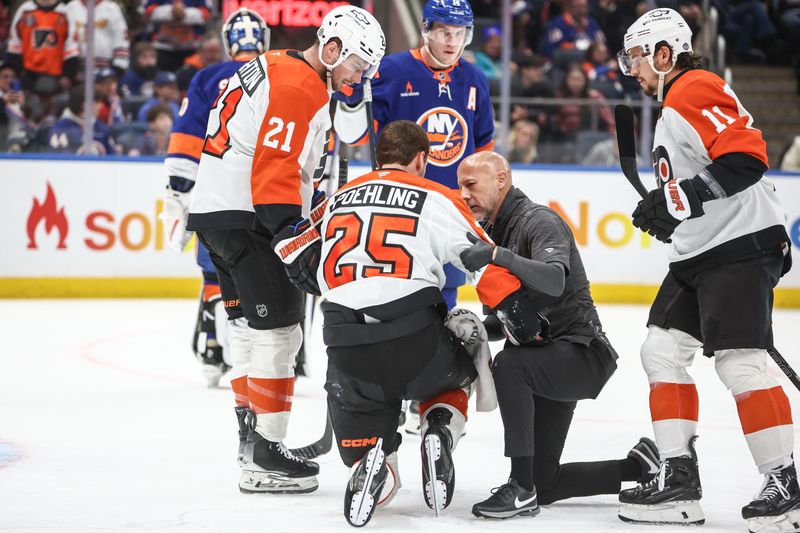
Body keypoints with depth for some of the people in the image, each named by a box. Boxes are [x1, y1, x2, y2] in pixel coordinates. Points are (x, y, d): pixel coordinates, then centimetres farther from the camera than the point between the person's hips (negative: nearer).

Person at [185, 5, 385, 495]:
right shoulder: (301, 88, -16)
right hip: (246, 217, -11)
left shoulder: (273, 66, 15)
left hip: (215, 209, 11)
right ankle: (265, 458, -11)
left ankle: (252, 432, 29)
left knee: (250, 324, 19)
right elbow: (274, 171, -24)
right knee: (278, 326, -10)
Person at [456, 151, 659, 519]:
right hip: (544, 363, 9)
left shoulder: (539, 222, -14)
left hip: (581, 353, -9)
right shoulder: (492, 232, 13)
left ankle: (521, 489, -32)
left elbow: (554, 280, -36)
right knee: (543, 485, 6)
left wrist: (496, 255, -45)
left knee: (509, 364, -37)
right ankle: (641, 467, 23)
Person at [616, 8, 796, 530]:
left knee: (739, 363, -14)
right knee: (662, 351, 7)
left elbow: (746, 159, -25)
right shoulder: (673, 108, 21)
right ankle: (680, 479, 8)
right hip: (699, 253, 11)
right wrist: (664, 212, 16)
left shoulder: (696, 90, -13)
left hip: (742, 246, -11)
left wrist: (682, 198, -26)